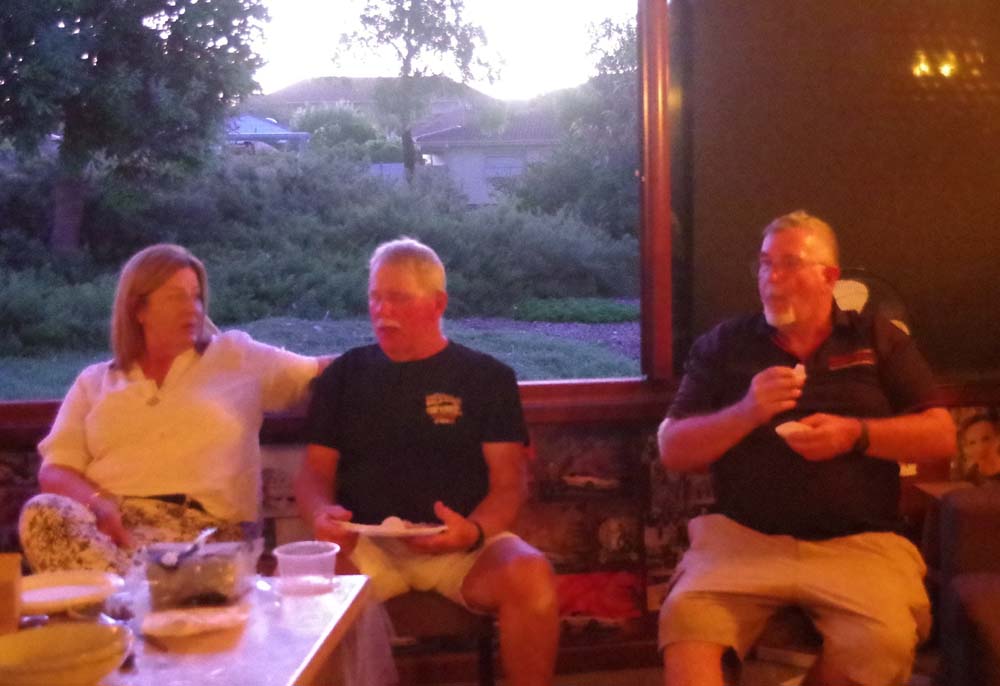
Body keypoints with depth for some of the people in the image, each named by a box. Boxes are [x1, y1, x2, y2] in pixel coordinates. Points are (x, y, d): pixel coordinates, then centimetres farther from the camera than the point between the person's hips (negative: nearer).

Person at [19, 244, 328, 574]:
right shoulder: (95, 382, 20)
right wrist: (98, 504, -12)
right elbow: (54, 470, 10)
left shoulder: (237, 357, 18)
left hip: (199, 526, -4)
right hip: (109, 519, 4)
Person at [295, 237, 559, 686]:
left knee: (531, 576, -32)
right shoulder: (345, 374, 14)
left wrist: (475, 531, -19)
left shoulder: (488, 376, 9)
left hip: (461, 546, 0)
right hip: (365, 544, 1)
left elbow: (508, 482, 3)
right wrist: (322, 515, -11)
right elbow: (315, 471, 13)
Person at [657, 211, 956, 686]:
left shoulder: (879, 340, 14)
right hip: (740, 536, -1)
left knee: (884, 643, -27)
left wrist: (856, 434, -8)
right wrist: (745, 414, -10)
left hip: (858, 543, 1)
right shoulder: (723, 345, 12)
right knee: (685, 619, -31)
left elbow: (941, 437, 9)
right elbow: (672, 450, 7)